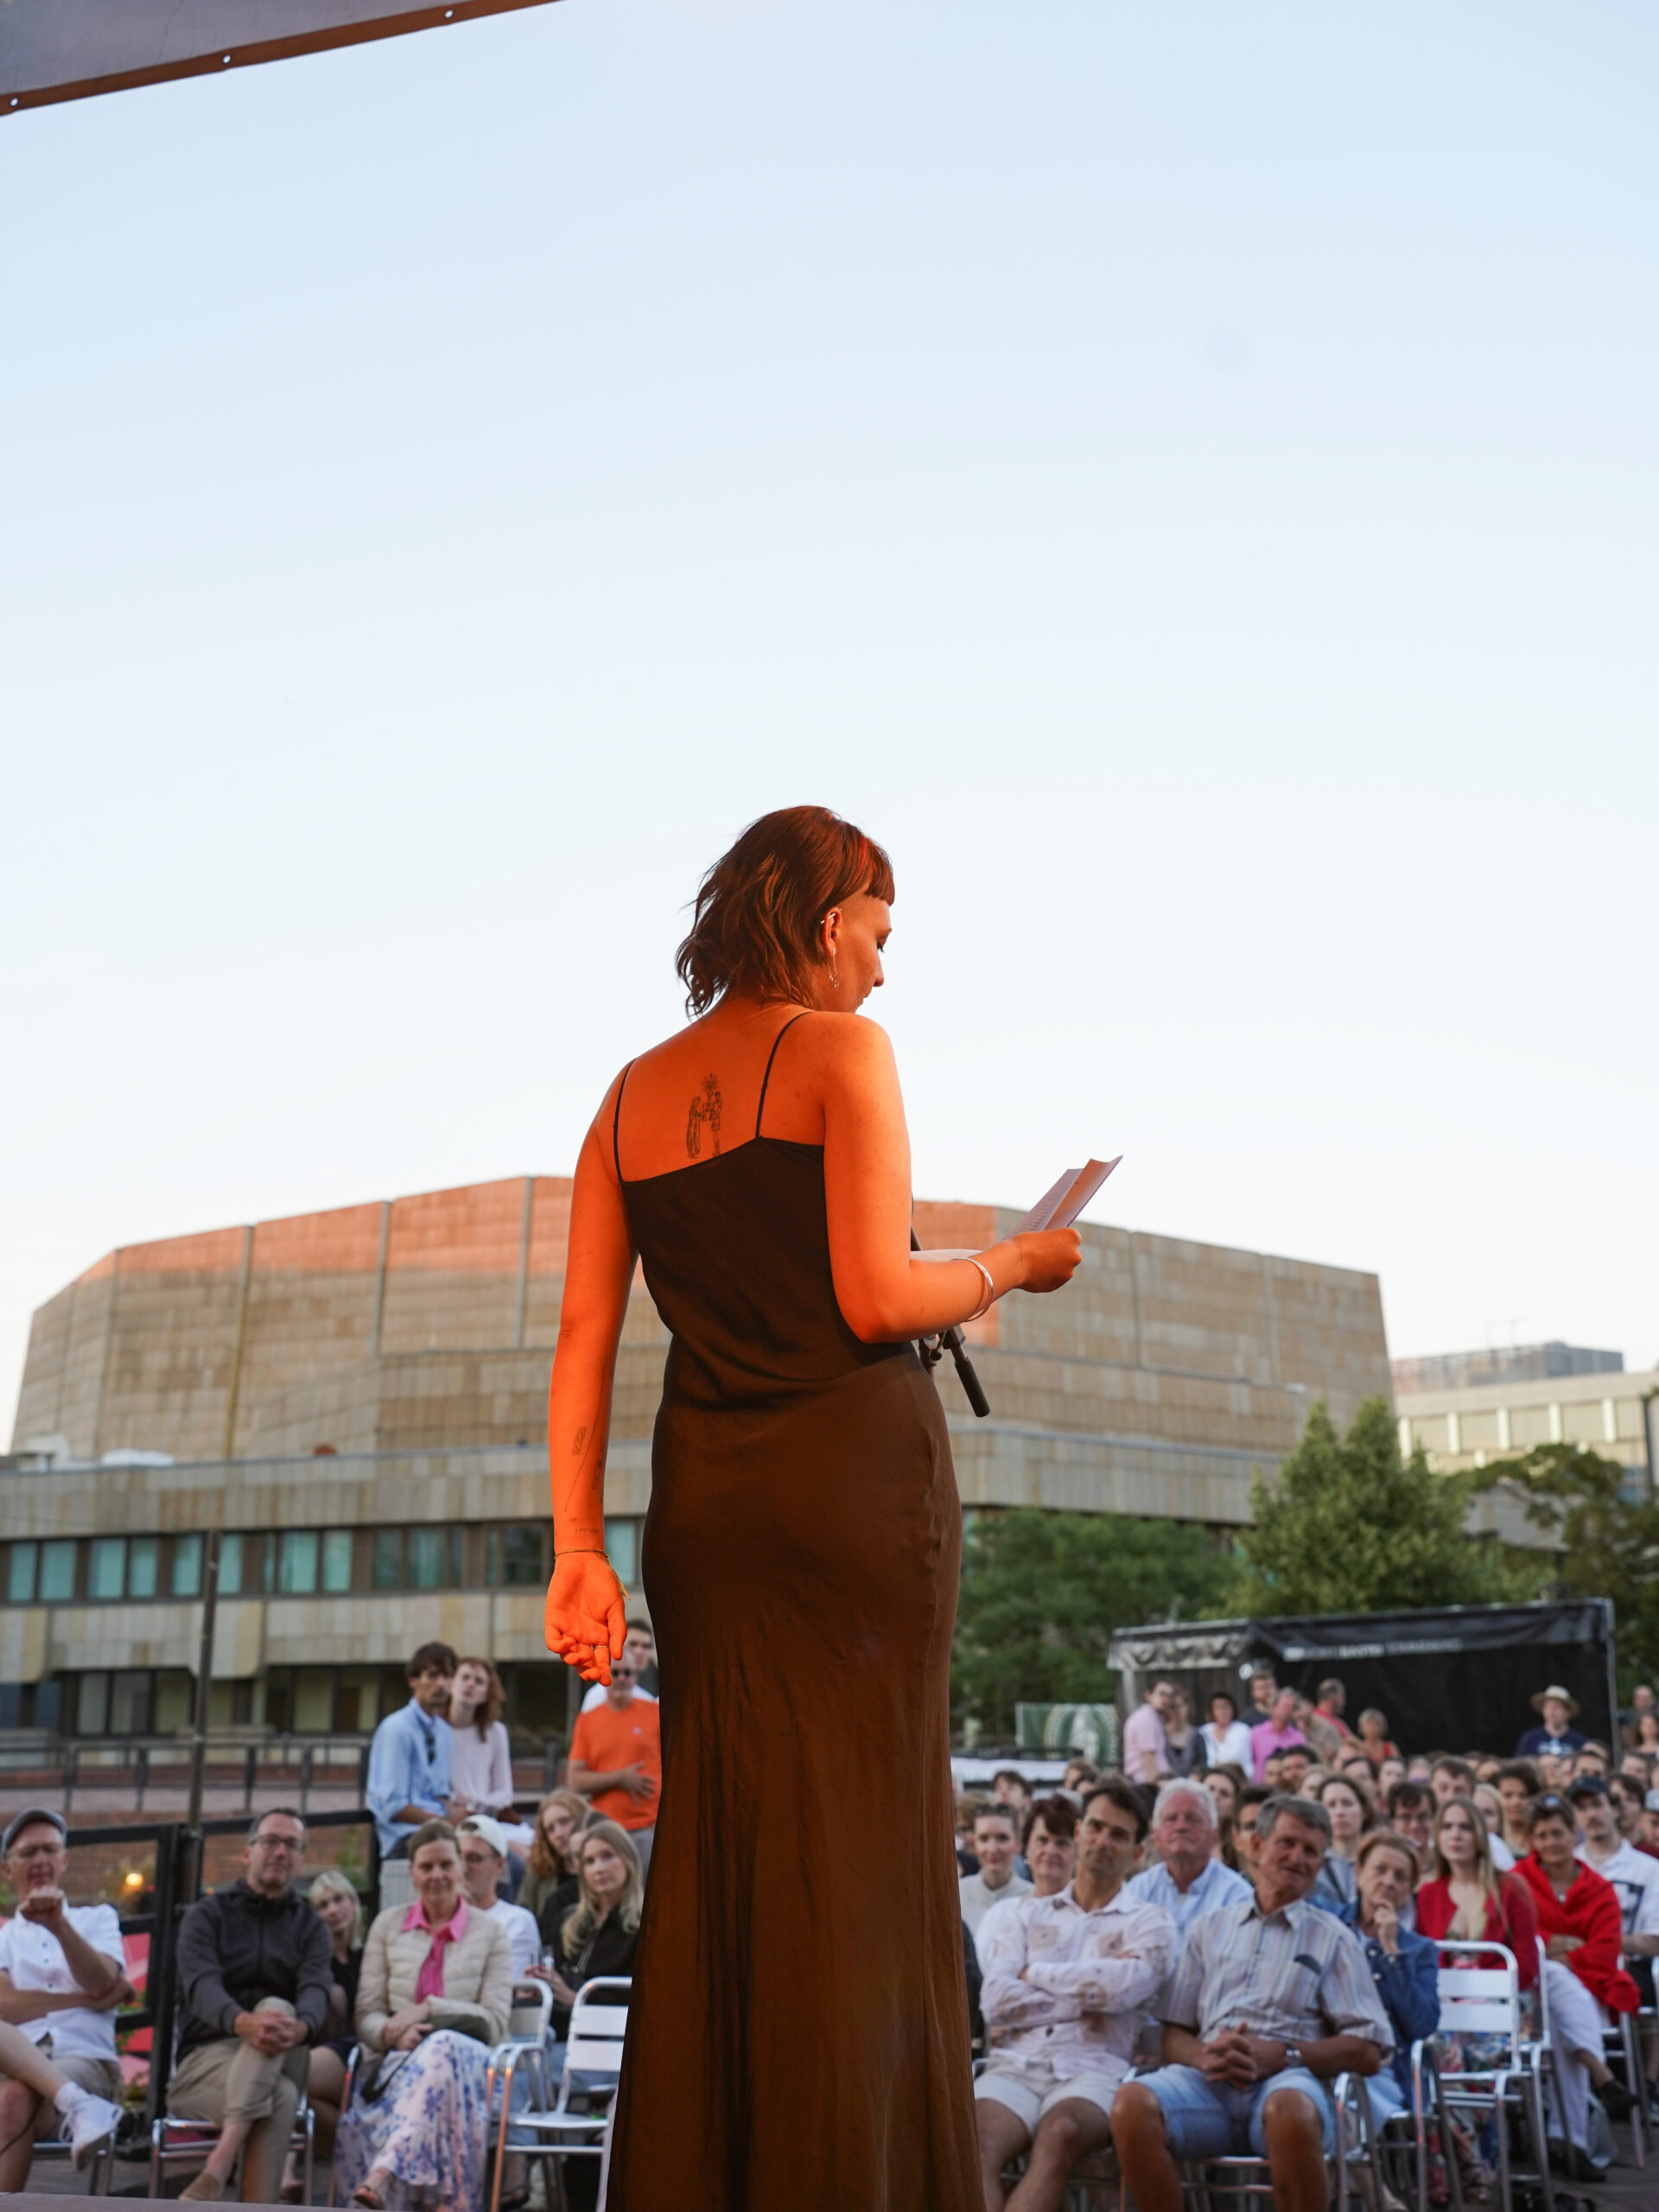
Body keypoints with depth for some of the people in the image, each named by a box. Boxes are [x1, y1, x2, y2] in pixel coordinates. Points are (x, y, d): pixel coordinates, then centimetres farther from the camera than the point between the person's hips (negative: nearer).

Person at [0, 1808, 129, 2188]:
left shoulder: (97, 1918, 23)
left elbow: (102, 1982, -1)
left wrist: (58, 1924, -16)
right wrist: (88, 1999, -2)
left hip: (84, 2061, -1)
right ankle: (79, 2104, -47)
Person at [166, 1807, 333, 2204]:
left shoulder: (310, 1927, 14)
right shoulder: (207, 1915, 7)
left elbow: (316, 1992, -8)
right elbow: (201, 1987, -14)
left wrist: (298, 2028, -36)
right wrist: (244, 2023, -39)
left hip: (282, 2064, 2)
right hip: (206, 2057, -2)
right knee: (279, 2100, -35)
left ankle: (216, 2169, -45)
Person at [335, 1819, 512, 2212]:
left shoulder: (490, 1932, 13)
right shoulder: (388, 1925, 17)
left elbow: (495, 2021, 3)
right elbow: (366, 2015, 12)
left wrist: (430, 2009, -11)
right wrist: (392, 2034, -13)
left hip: (465, 2060, -3)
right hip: (397, 2062, 3)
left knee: (441, 2048, -43)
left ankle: (381, 2179, -60)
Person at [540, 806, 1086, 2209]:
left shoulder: (632, 1097, 13)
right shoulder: (842, 1052, -5)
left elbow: (584, 1342, 6)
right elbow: (878, 1298, -13)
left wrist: (579, 1550, 5)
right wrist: (1010, 1266, 5)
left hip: (702, 1491, 6)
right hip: (860, 1472, -5)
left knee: (716, 1844, 12)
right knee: (865, 1838, 3)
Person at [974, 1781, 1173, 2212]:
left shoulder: (1150, 1922, 15)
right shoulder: (1025, 1914, 22)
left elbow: (1122, 1986, -8)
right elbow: (995, 2001, 5)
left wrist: (1034, 1973, 5)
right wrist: (1085, 1999, 0)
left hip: (1093, 2069, -2)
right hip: (1015, 2064, 2)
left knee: (1062, 2133, -39)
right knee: (972, 2144, -34)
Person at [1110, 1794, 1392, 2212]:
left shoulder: (1332, 1938, 18)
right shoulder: (1209, 1929, 25)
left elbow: (1367, 2052, 8)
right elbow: (1173, 2034, 20)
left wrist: (1279, 2055, -7)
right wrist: (1204, 2056, -5)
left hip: (1288, 2079, -2)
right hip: (1208, 2079, 2)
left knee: (1289, 2111, -40)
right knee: (1133, 2103, -32)